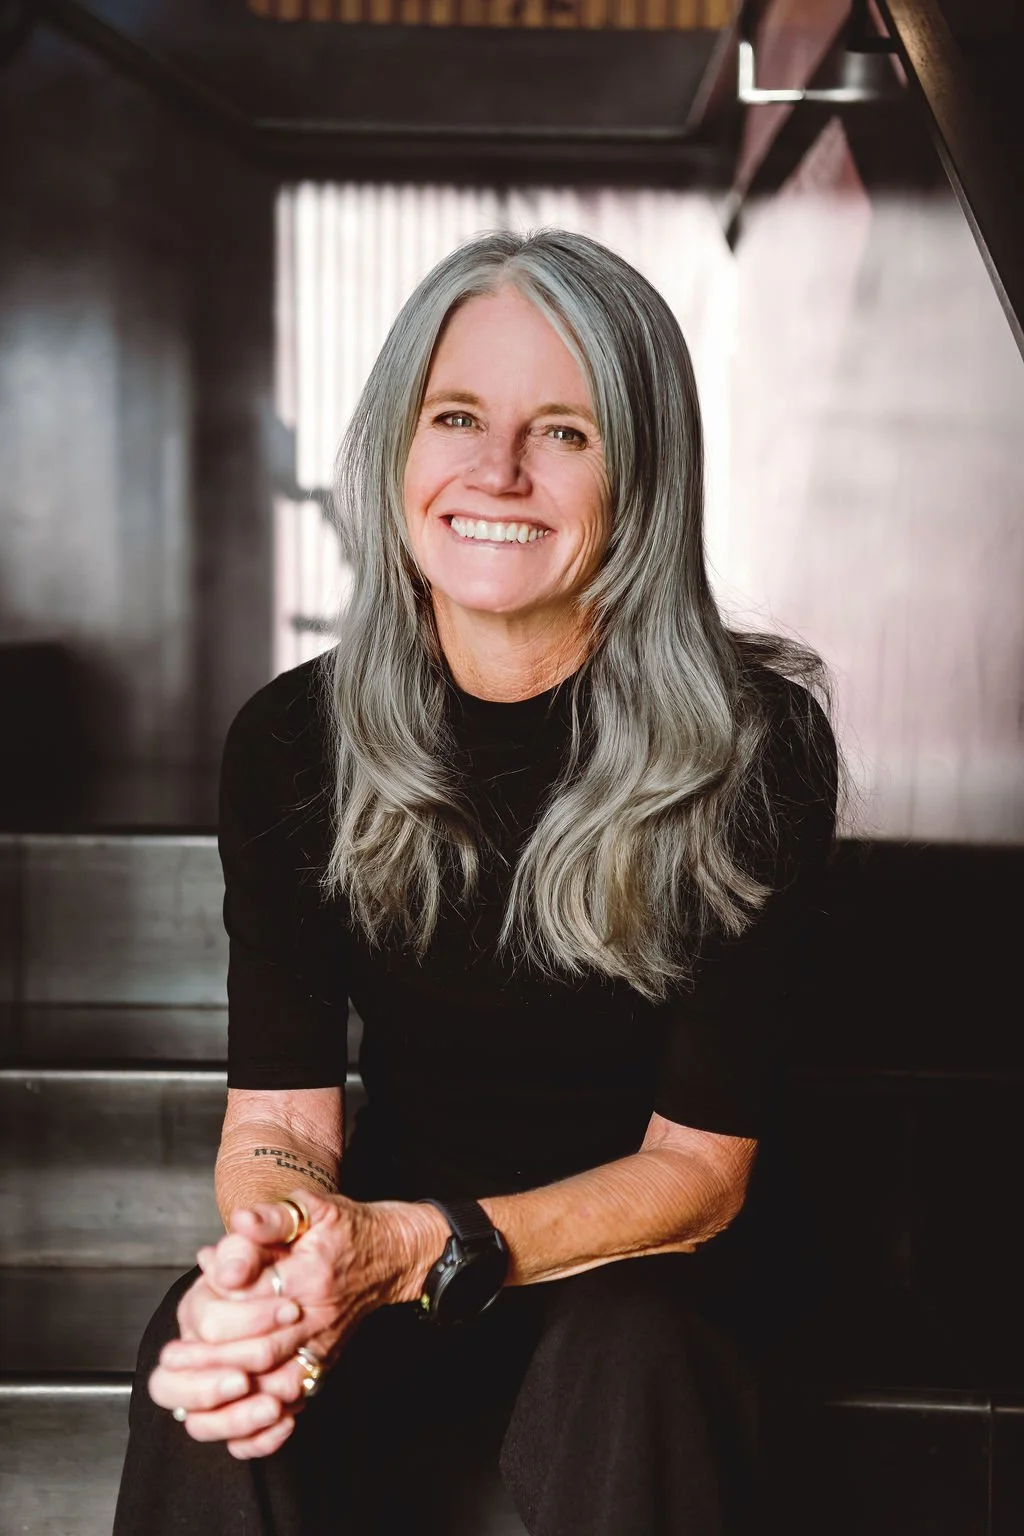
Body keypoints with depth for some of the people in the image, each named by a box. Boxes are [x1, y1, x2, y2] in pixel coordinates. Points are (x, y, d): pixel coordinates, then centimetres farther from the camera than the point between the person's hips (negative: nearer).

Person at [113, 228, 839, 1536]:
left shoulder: (754, 746, -13)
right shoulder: (290, 743, -5)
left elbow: (699, 1168, -12)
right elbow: (277, 1116, -6)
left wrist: (412, 1249, -30)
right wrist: (279, 1231, -32)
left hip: (641, 1291, -1)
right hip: (379, 1270, 1)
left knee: (628, 1358, -35)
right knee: (211, 1364, -30)